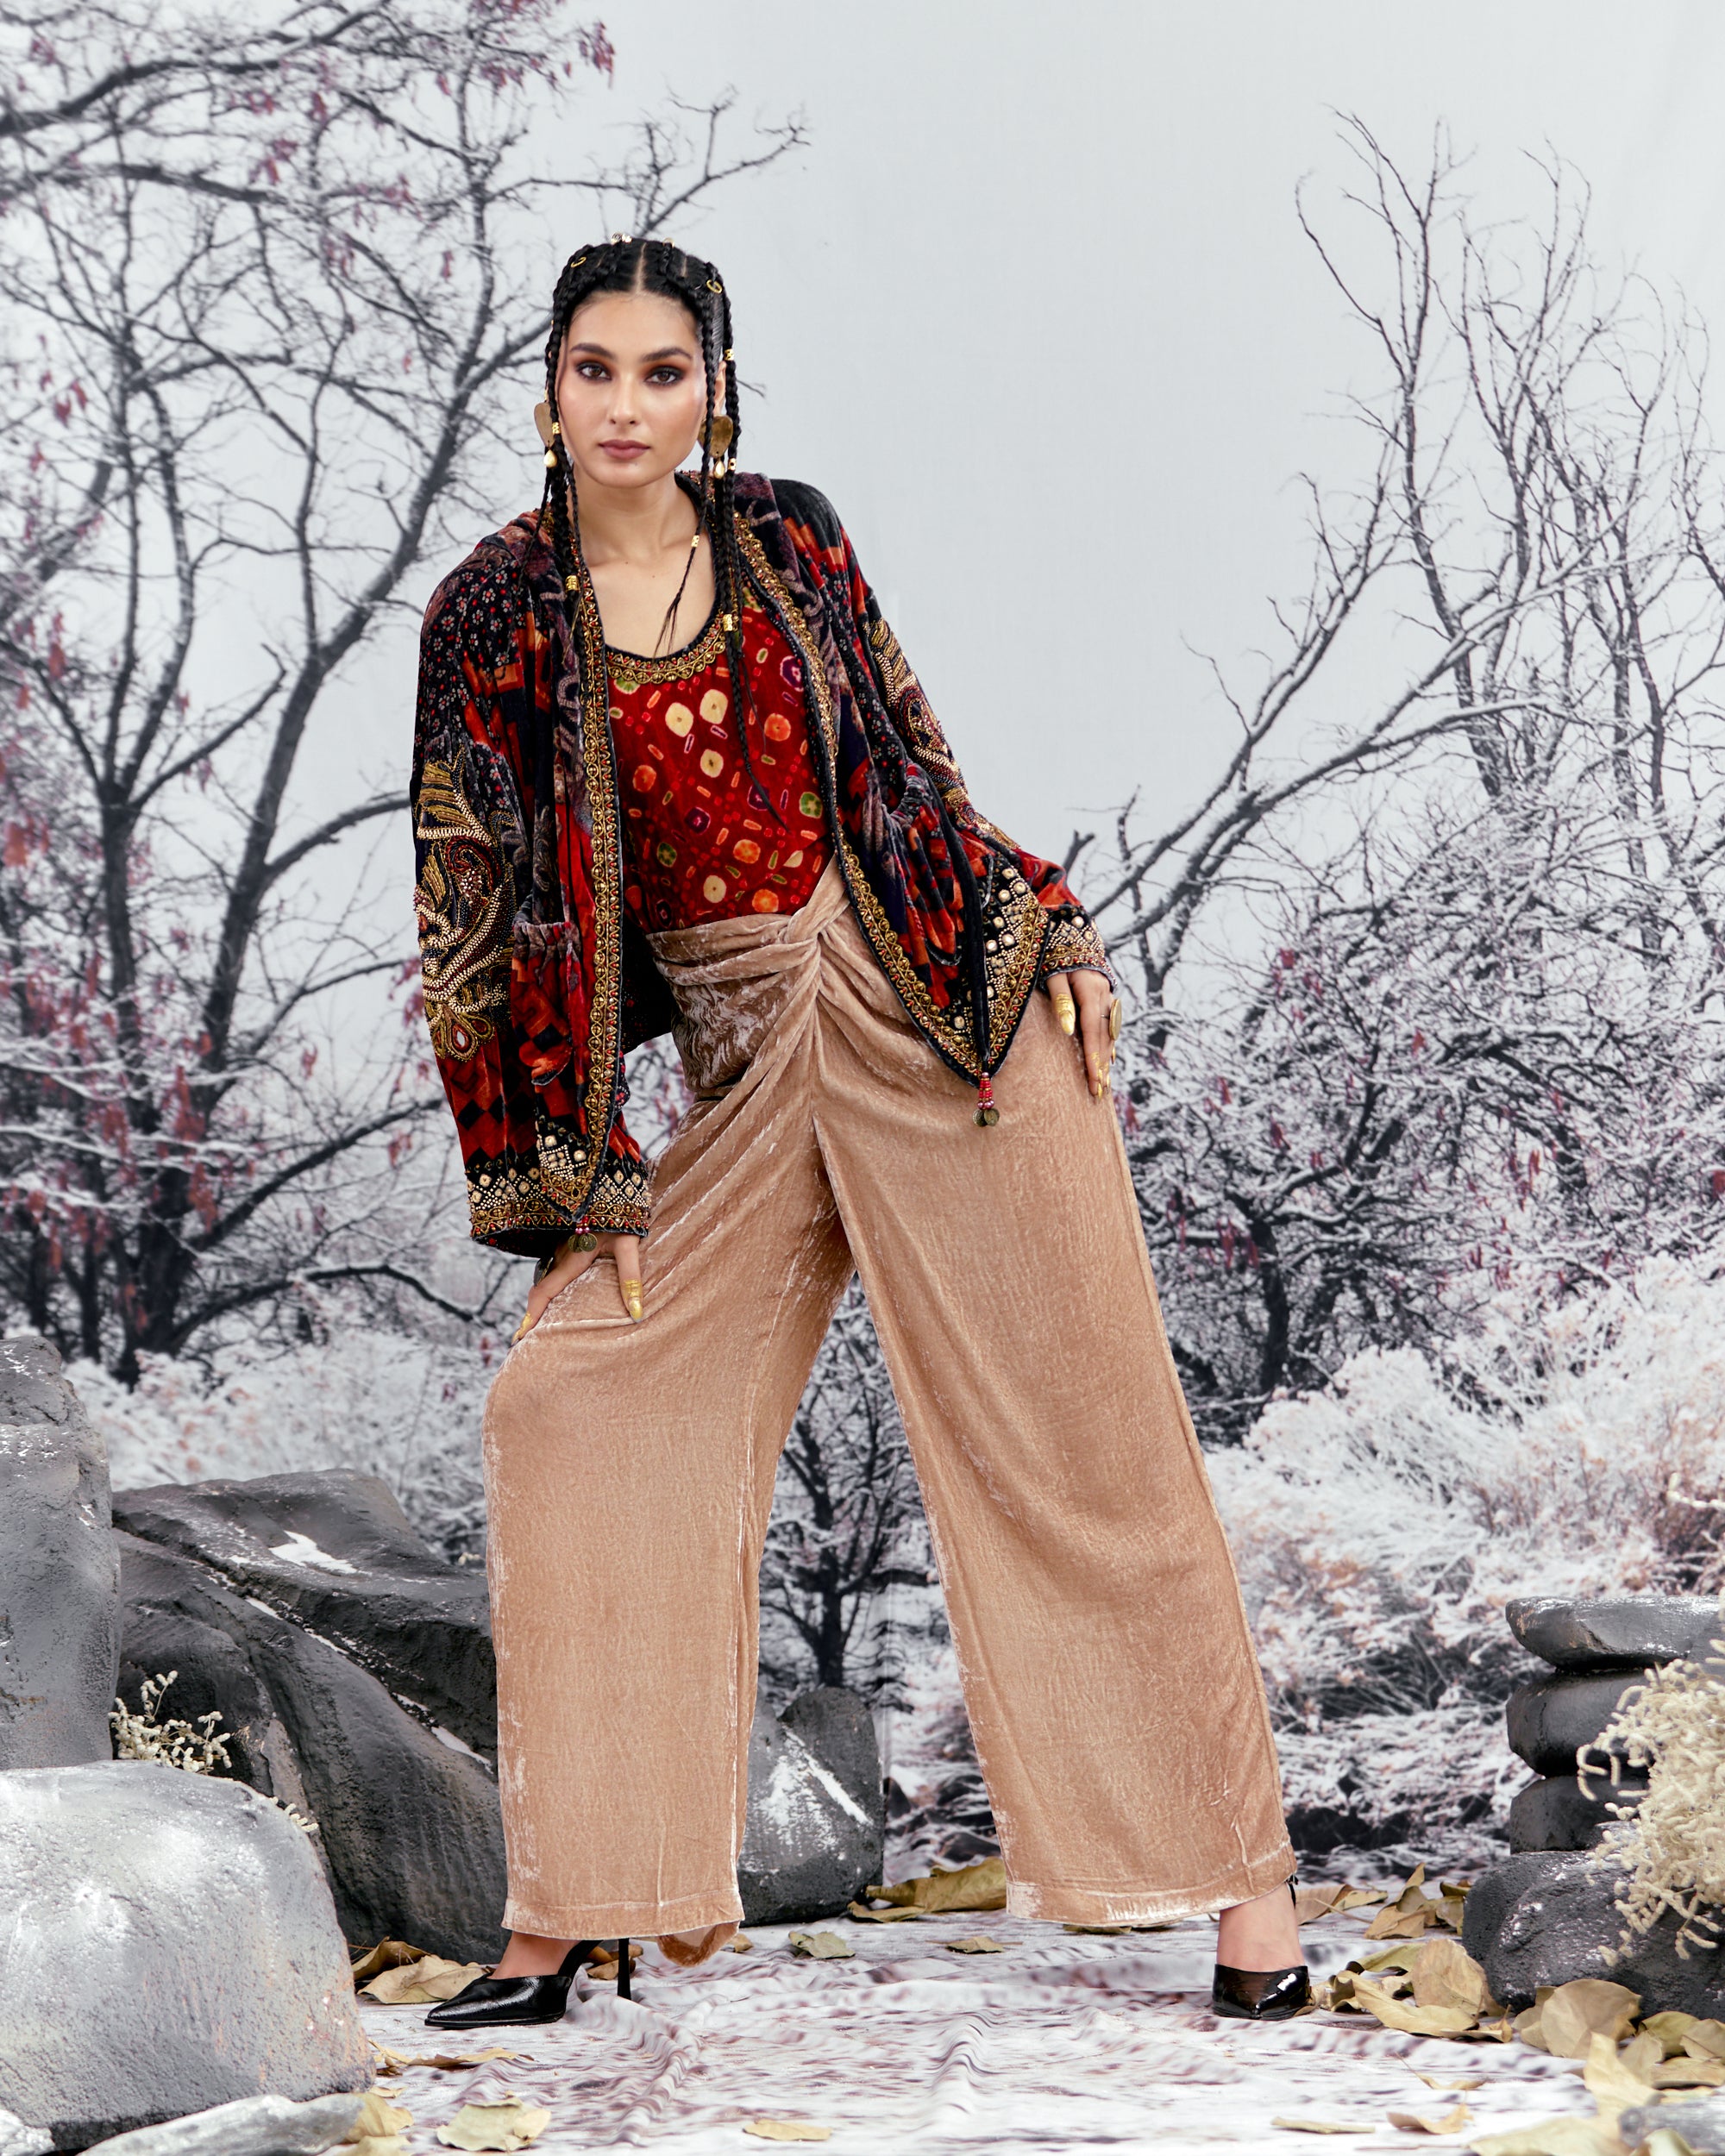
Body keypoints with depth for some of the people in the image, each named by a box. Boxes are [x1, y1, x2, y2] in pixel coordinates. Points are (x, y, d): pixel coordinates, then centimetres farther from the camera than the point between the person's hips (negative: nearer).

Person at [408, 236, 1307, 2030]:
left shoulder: (784, 535, 5)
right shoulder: (495, 613, 0)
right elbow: (474, 905, 0)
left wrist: (1048, 934, 7)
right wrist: (563, 1173, -3)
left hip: (939, 1001, 0)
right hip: (744, 1060, 1)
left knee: (1076, 1423, -1)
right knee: (567, 1405, -9)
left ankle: (1237, 1873, 8)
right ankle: (566, 1919, 2)